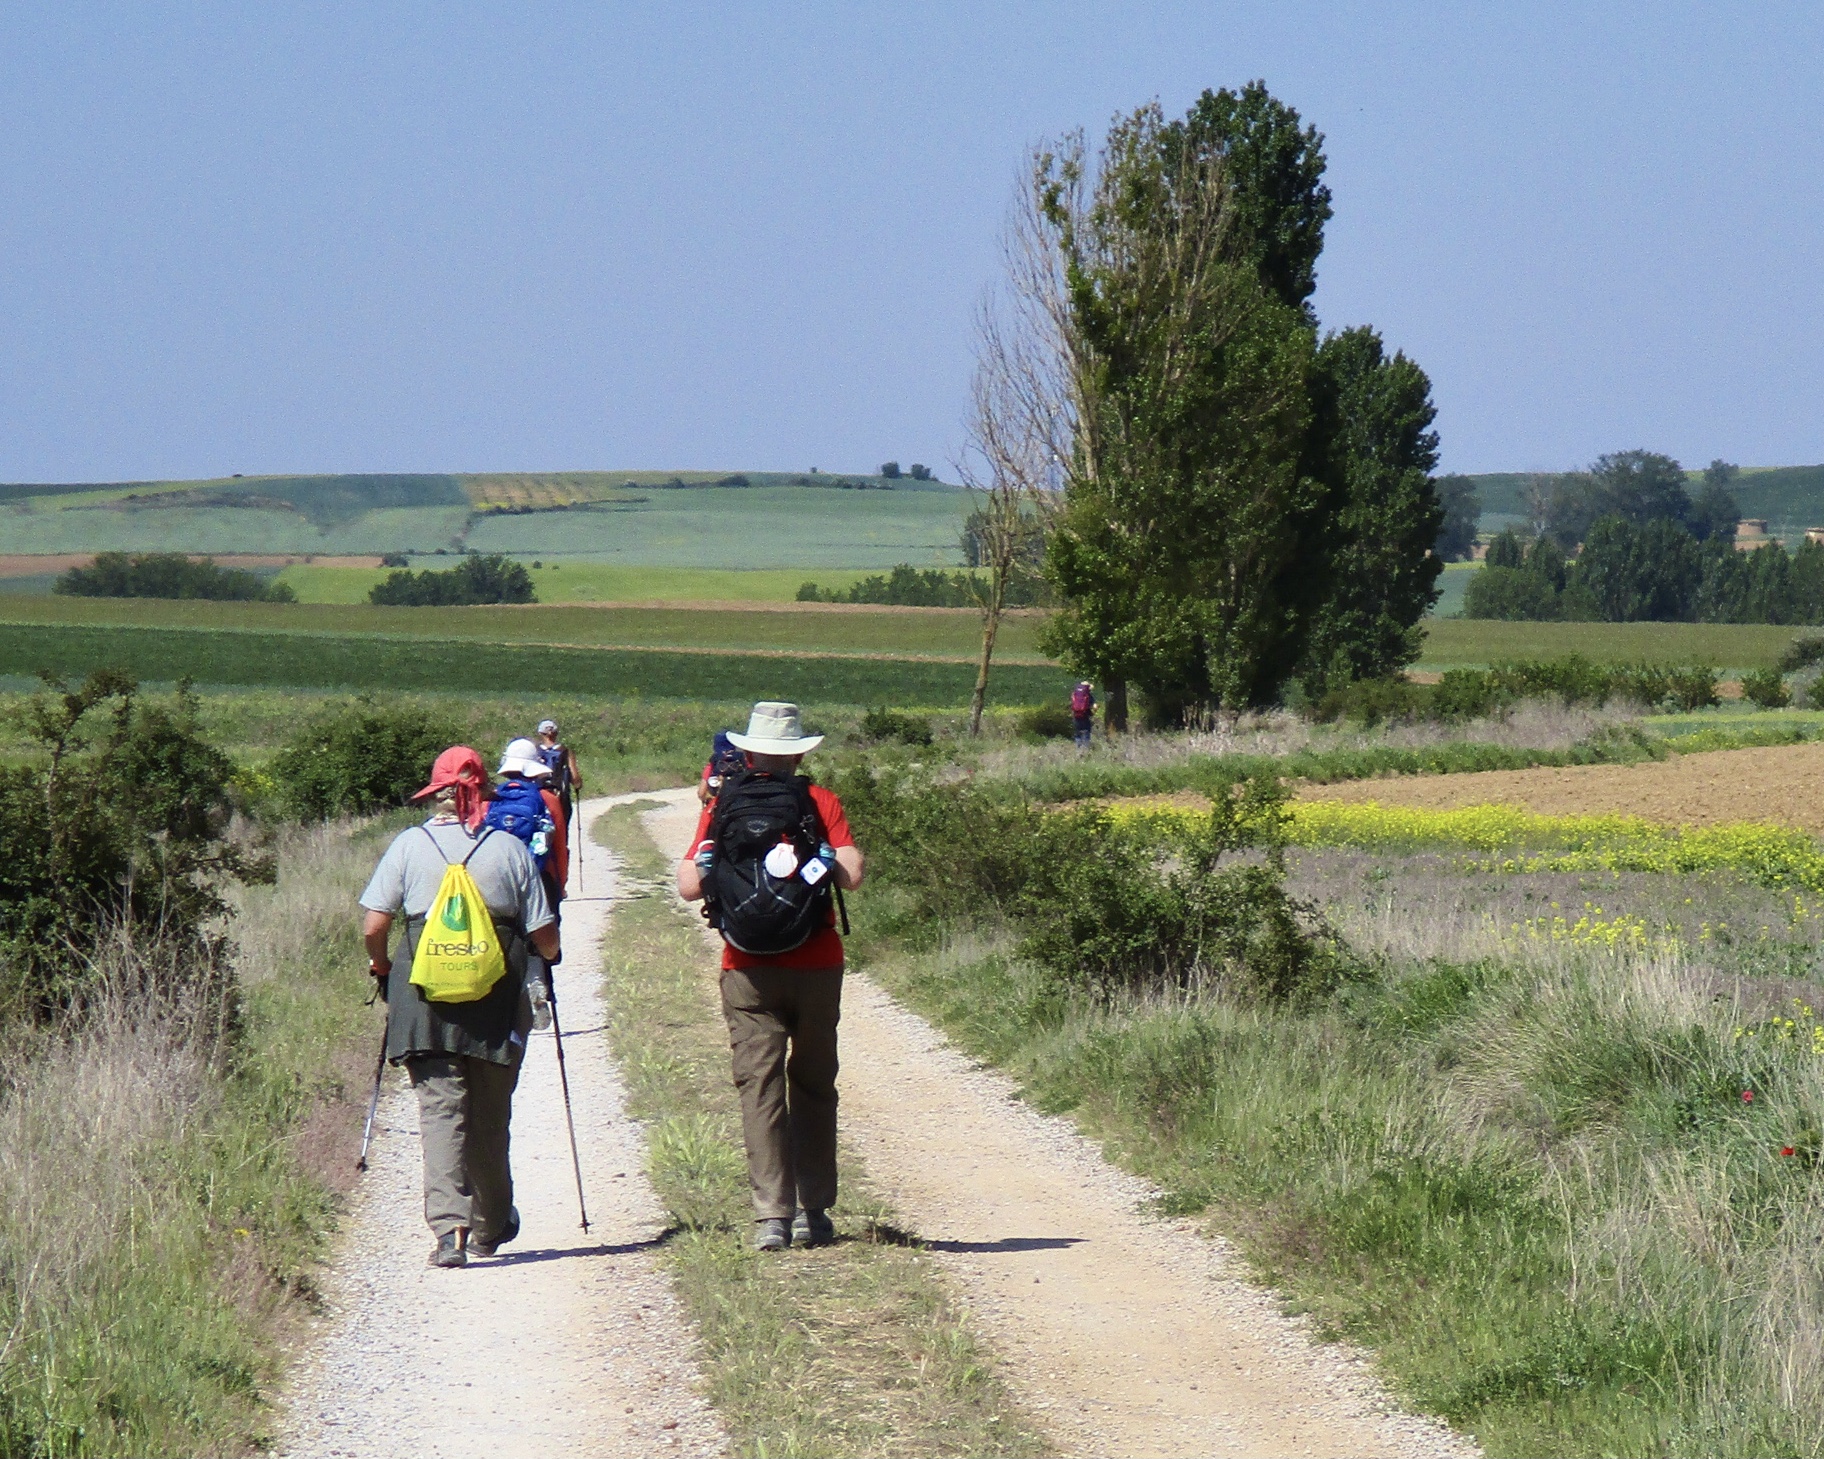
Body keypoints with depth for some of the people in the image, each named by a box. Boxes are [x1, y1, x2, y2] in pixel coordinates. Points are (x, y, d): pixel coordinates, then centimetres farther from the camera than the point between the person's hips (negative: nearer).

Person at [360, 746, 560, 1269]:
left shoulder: (409, 845, 0)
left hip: (424, 1002, -1)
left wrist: (381, 967, 18)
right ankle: (491, 1225, 29)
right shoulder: (510, 850, 0)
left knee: (441, 1110, -2)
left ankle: (450, 1227, -17)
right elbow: (543, 936, 0)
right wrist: (553, 954, 24)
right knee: (490, 1117, 15)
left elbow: (373, 926, -2)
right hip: (497, 1006, 1)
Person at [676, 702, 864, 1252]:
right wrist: (818, 853, 10)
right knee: (813, 1087, 13)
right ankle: (813, 1212, 14)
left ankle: (772, 1214, -12)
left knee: (759, 1088, -1)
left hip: (748, 972, 0)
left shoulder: (722, 806, 2)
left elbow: (688, 886, -2)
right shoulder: (819, 802, -1)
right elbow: (851, 874, -9)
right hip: (817, 966, 0)